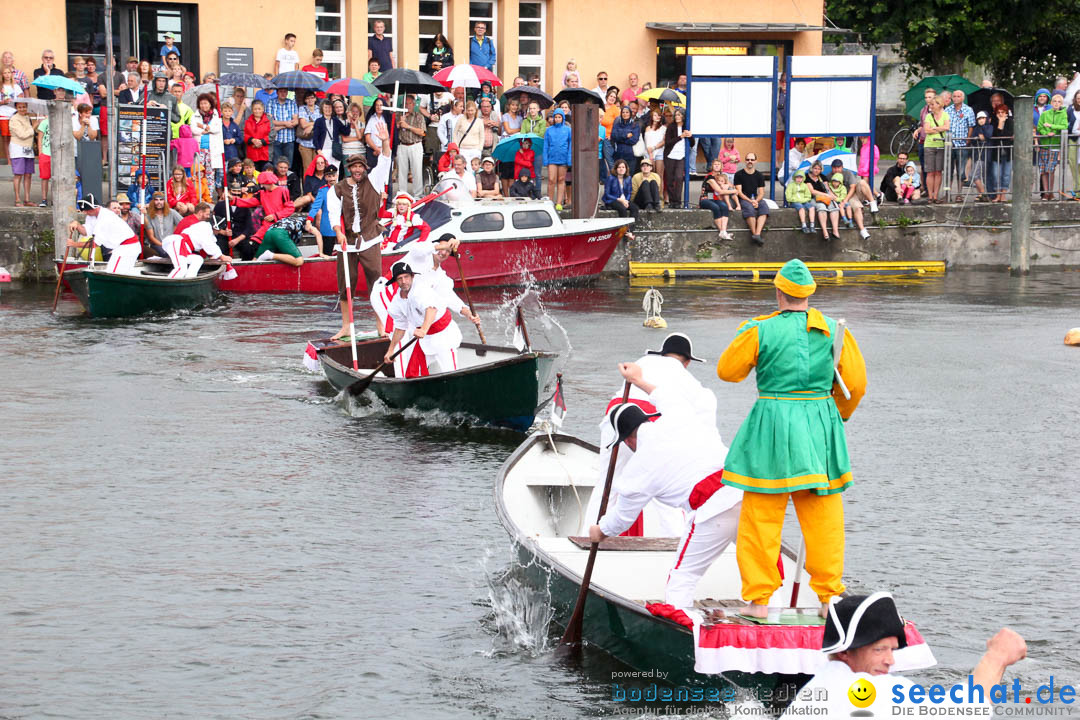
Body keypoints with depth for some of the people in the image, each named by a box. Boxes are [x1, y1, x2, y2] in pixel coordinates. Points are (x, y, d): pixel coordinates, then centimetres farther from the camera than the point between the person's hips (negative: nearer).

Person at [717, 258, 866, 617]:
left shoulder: (760, 331, -7)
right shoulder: (834, 331, 1)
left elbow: (727, 371, 6)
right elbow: (856, 385, 6)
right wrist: (837, 415, 25)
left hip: (771, 426, -2)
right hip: (820, 426, 2)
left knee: (761, 518, 6)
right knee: (823, 518, 10)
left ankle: (759, 599, 7)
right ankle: (829, 596, 13)